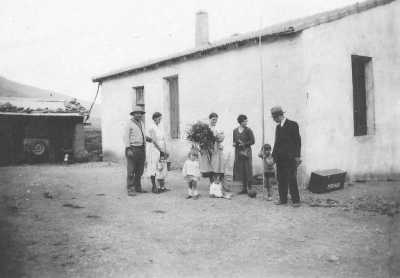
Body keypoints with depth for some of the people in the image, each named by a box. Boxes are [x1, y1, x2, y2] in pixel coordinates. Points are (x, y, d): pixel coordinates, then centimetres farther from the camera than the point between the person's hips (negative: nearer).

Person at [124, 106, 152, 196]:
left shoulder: (141, 123, 16)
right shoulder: (129, 124, -6)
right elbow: (126, 137, -12)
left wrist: (148, 138, 9)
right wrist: (128, 149, -21)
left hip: (141, 149, 7)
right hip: (132, 149, -7)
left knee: (140, 170, 10)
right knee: (131, 170, -6)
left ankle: (138, 187, 19)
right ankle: (130, 190, -3)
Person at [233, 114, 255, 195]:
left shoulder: (248, 130, -3)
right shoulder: (235, 131, 9)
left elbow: (252, 141, -4)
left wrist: (244, 144, -14)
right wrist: (234, 143, -4)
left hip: (246, 151, -4)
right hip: (238, 152, 4)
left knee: (247, 170, -5)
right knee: (241, 170, 4)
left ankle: (249, 188, 3)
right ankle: (244, 188, 11)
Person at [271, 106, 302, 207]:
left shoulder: (293, 125, -5)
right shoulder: (278, 127, 14)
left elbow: (298, 141, -7)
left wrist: (297, 156, -11)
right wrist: (273, 155, 12)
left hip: (290, 157, -6)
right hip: (280, 157, 6)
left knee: (292, 179, -4)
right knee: (281, 179, 7)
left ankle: (296, 200, 4)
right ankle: (283, 199, 16)